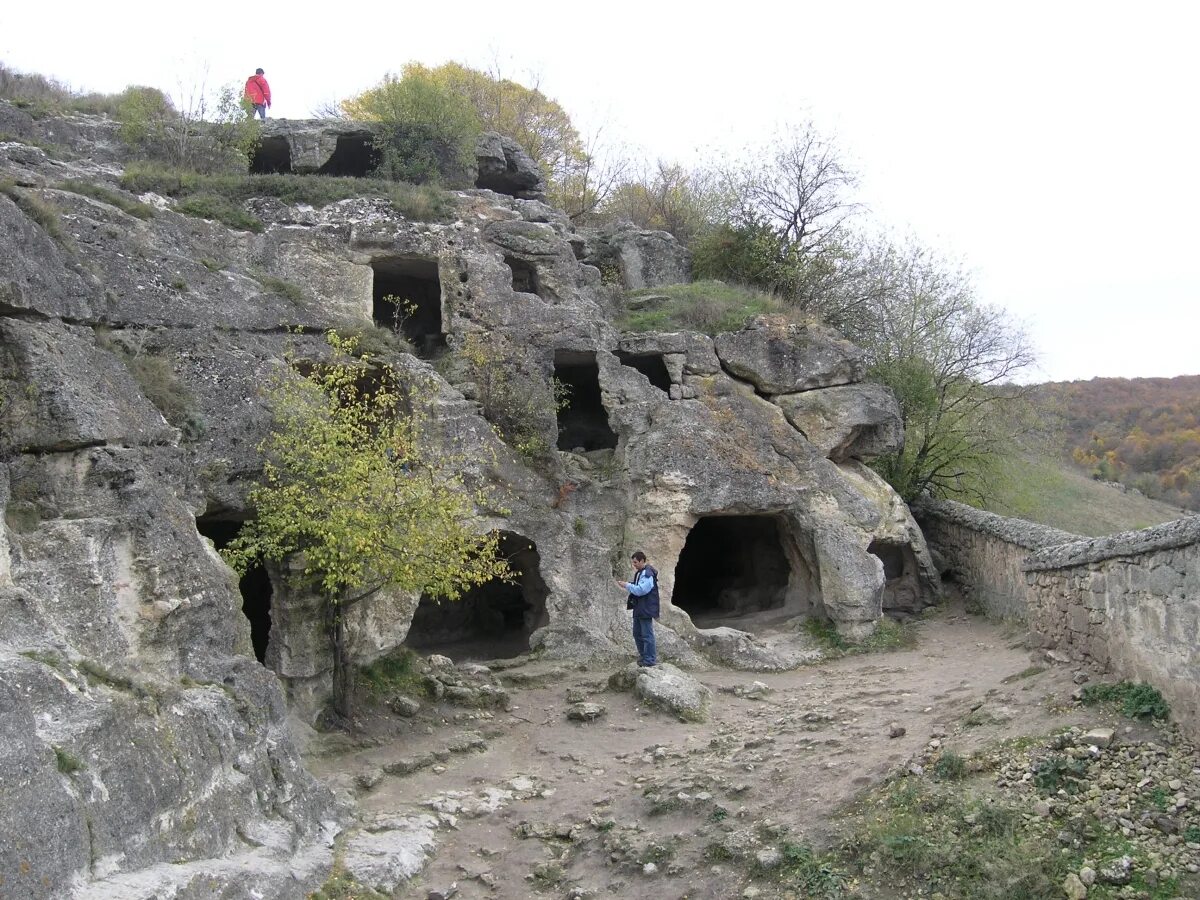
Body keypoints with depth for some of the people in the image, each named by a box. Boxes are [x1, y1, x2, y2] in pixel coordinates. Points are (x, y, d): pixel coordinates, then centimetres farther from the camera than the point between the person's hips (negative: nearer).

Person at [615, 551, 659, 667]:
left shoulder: (648, 574, -18)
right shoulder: (639, 572, 13)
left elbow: (641, 590, -25)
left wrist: (627, 585, -17)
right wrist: (626, 585, 7)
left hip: (646, 609, -10)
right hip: (639, 609, 10)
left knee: (647, 635, -4)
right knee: (637, 633, 16)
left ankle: (650, 661, 2)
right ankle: (643, 656, 27)